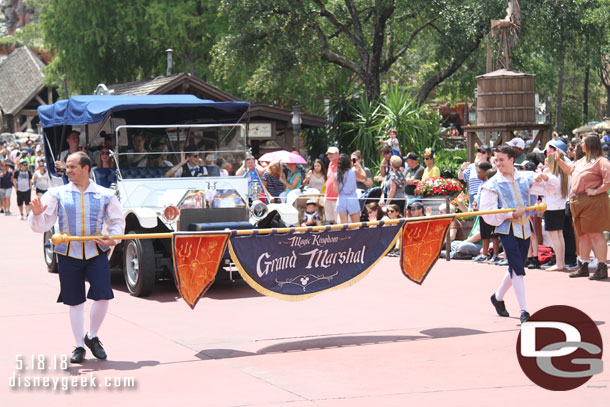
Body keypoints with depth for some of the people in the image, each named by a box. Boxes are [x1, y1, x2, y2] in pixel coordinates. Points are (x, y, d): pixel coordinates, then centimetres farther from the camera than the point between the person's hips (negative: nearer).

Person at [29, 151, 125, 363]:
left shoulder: (105, 195, 4)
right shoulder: (56, 194, 2)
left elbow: (117, 221, 11)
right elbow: (41, 226, -2)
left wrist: (113, 238, -9)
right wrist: (37, 214, -25)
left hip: (96, 252, 0)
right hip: (68, 253, 0)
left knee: (102, 296, -9)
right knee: (75, 301, 4)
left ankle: (92, 337, 17)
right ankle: (79, 346, 18)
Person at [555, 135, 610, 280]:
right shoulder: (581, 161, 17)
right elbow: (570, 170, 36)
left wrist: (596, 191, -18)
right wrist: (559, 160, 28)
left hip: (593, 202, -9)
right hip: (578, 202, 9)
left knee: (595, 234, -8)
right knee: (583, 235, 14)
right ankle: (583, 267, 22)